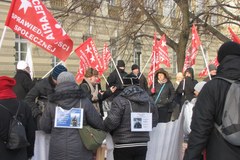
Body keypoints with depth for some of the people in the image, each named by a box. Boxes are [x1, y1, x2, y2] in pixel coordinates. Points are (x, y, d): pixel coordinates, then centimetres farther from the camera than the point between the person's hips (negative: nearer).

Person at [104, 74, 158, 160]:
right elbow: (154, 122, 12)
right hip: (142, 145, 5)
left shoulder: (120, 100, -13)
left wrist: (104, 127, 4)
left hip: (123, 146, -5)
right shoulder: (149, 100, 6)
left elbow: (112, 121, -17)